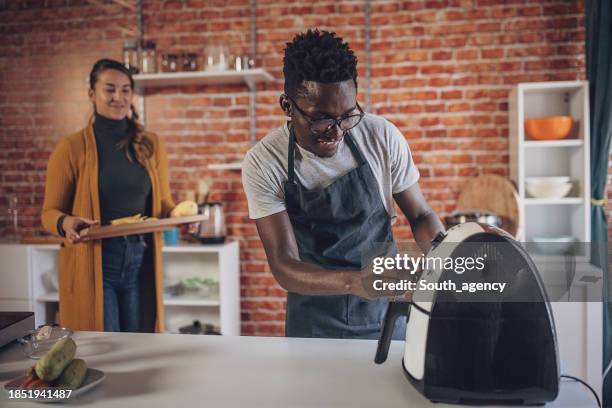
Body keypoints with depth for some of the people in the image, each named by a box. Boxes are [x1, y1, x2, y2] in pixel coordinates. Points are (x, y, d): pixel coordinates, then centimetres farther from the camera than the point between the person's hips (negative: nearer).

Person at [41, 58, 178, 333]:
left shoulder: (151, 145, 7)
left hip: (141, 264, 3)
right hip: (92, 266, -3)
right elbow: (49, 212, 2)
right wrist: (65, 223, -20)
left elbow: (163, 204, 14)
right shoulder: (71, 148, -2)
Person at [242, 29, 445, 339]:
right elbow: (283, 266, -21)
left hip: (386, 313, 2)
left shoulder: (383, 137, -13)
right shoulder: (263, 163, -18)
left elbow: (420, 215, -1)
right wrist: (354, 282, -39)